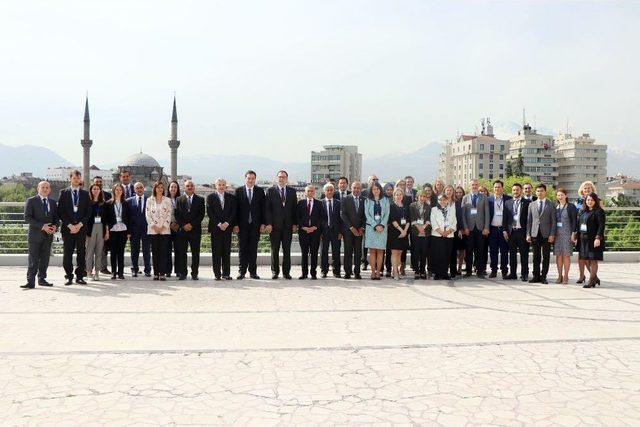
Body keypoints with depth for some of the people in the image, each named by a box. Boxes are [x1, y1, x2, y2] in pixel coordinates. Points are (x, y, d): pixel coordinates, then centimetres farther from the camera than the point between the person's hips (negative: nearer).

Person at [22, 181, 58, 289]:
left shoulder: (53, 202, 13)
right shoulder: (31, 201, -1)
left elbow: (56, 217, 17)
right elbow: (27, 218, -9)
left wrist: (55, 226, -5)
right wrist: (42, 226, -17)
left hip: (48, 235, 5)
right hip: (35, 234, -5)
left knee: (45, 259, 9)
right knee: (33, 260, -6)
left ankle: (42, 279, 19)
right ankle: (30, 282, -5)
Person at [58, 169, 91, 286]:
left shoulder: (85, 193, 10)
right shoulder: (64, 193, 6)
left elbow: (88, 212, 6)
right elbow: (60, 212, 1)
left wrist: (80, 224, -6)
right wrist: (69, 225, -9)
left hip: (81, 227, 1)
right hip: (67, 227, -1)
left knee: (81, 253, 1)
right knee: (67, 253, -1)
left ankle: (80, 276, 7)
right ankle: (69, 277, 6)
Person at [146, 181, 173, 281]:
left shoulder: (167, 200, 6)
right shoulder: (150, 200, 7)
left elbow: (169, 215, 2)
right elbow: (147, 214, 3)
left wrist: (164, 226, -8)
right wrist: (154, 226, -7)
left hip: (164, 230, -1)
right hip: (153, 230, 1)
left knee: (163, 251, -5)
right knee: (155, 251, 1)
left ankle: (162, 273, -4)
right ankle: (156, 273, 5)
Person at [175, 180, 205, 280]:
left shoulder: (200, 199, 6)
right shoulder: (179, 199, 10)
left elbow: (201, 214, -1)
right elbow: (177, 214, 5)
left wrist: (192, 224, -9)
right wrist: (183, 225, -8)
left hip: (195, 230, -1)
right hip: (182, 230, 1)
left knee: (195, 253, 1)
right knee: (181, 253, 1)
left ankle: (194, 273, 8)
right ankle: (182, 273, 8)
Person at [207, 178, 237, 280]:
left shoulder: (231, 197, 10)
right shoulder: (210, 197, 5)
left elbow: (233, 212, 4)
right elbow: (210, 213, -2)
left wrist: (226, 223, -9)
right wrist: (219, 224, -10)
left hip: (227, 227, 2)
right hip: (215, 228, -1)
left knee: (227, 251, 3)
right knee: (216, 252, -1)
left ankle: (226, 273, 8)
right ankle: (217, 274, 3)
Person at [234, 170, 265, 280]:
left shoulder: (260, 191, 6)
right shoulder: (238, 191, 3)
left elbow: (263, 208, 5)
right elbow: (236, 208, 1)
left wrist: (263, 223, -1)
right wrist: (235, 224, -5)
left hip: (255, 225, 1)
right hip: (242, 225, -1)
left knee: (253, 249, 5)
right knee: (242, 249, 3)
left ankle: (253, 272, 11)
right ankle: (241, 271, 10)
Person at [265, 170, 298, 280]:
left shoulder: (292, 191, 9)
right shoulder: (271, 191, 3)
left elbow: (294, 208, 8)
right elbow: (267, 208, -1)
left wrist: (295, 224, 1)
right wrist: (268, 223, -9)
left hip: (288, 225, 2)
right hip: (275, 225, -1)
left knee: (287, 250, 3)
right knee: (275, 250, 4)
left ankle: (286, 272, 11)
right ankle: (275, 271, 14)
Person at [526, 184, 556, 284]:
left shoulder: (551, 205, 5)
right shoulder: (531, 204, 12)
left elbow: (553, 221, 1)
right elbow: (529, 220, 10)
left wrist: (552, 235, -7)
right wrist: (528, 234, 3)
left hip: (546, 234, -2)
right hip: (535, 234, 2)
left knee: (546, 257, 1)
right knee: (536, 257, 5)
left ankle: (543, 277, 7)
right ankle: (536, 276, 11)